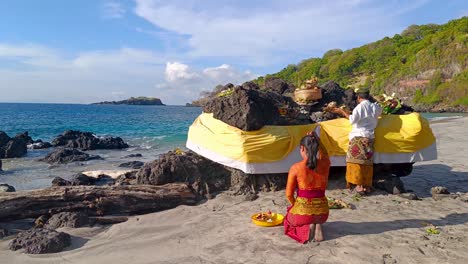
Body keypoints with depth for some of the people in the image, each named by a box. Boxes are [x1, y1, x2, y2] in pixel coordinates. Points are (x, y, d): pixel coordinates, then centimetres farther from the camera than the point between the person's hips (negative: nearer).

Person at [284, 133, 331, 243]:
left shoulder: (296, 168, -13)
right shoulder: (325, 164, -5)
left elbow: (289, 194, -6)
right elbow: (324, 155, 23)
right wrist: (317, 141, 13)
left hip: (302, 210, -3)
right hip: (322, 212, 4)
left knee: (289, 218, 32)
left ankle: (307, 226, 0)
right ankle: (318, 226, 6)